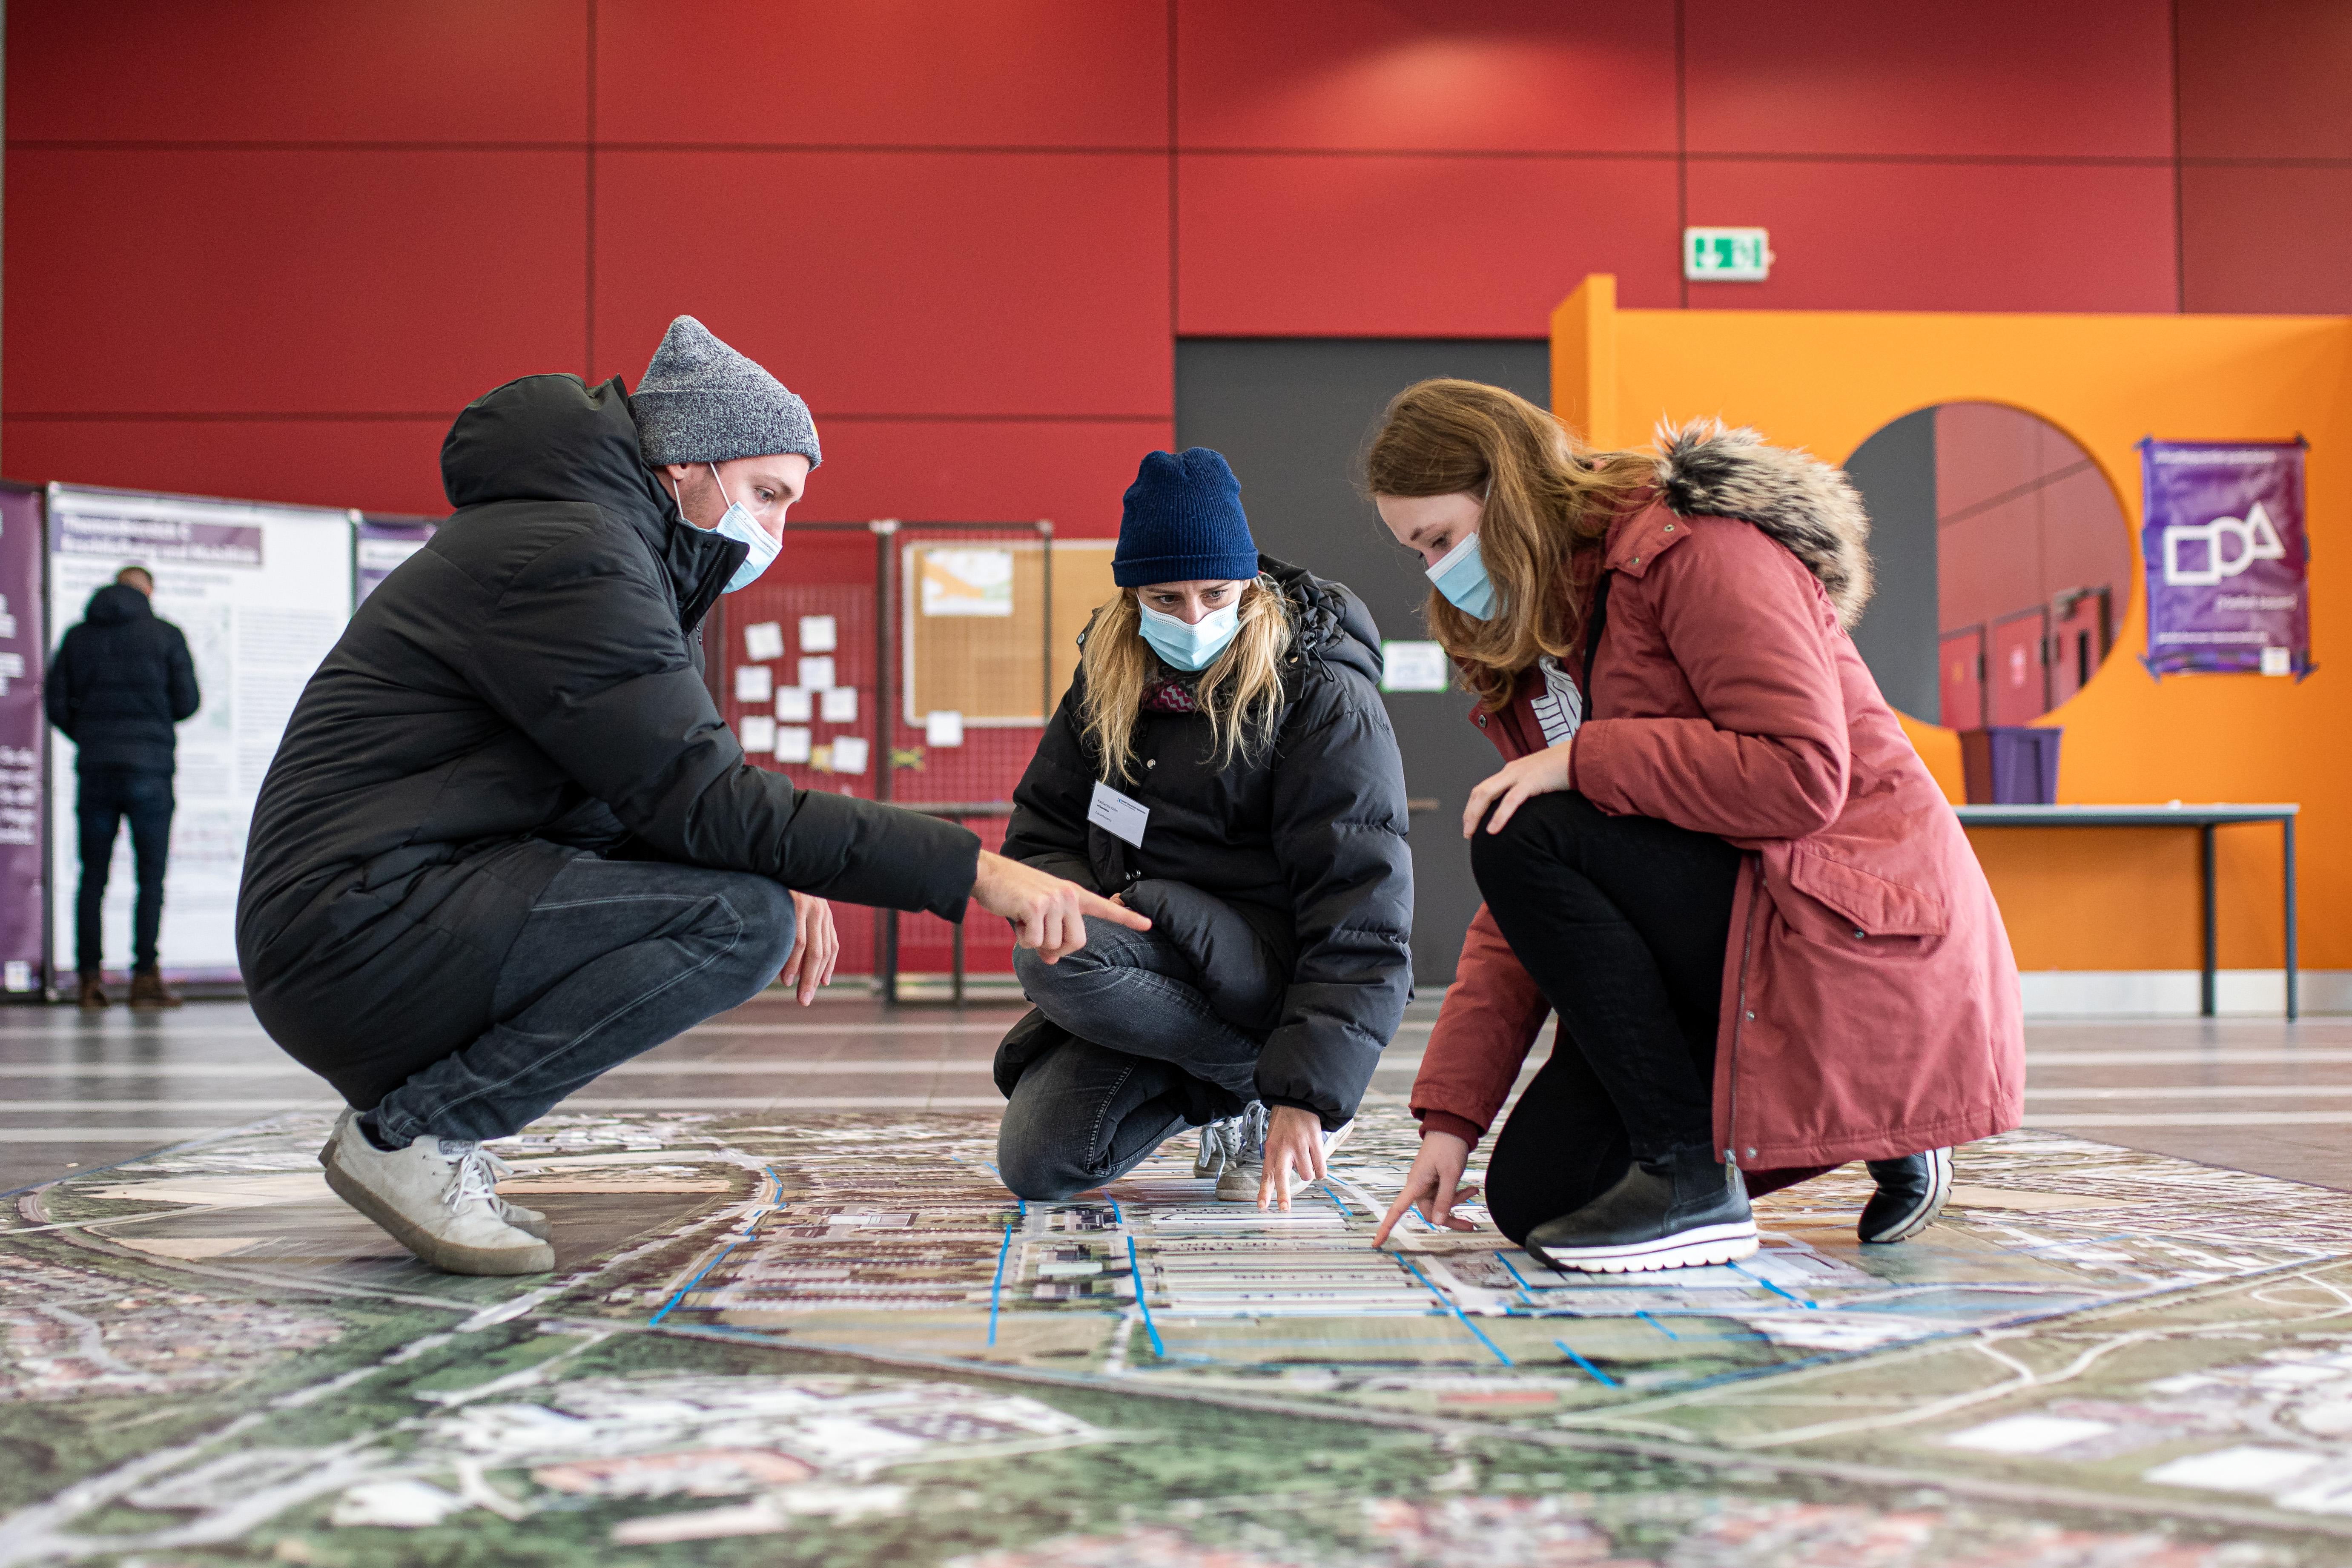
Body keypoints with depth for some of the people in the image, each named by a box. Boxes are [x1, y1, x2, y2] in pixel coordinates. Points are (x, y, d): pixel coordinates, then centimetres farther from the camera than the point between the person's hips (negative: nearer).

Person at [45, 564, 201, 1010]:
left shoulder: (77, 635, 9)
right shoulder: (166, 634, 0)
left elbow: (55, 702, 6)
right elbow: (188, 702, -1)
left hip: (94, 770, 3)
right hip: (150, 767, -3)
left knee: (93, 876, 7)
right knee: (151, 876, 0)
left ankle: (90, 977, 4)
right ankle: (145, 977, -4)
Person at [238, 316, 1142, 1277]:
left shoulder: (632, 556, 17)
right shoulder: (571, 558, -15)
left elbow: (676, 786, 13)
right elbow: (701, 797, -22)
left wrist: (779, 869, -8)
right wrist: (973, 872, -23)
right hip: (356, 926, -10)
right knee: (743, 918, -21)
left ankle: (414, 1100, 8)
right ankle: (411, 1132, -11)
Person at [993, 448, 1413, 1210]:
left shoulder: (1324, 696, -13)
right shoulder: (1107, 681, 6)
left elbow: (1361, 914, -20)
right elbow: (1040, 832, 9)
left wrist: (1310, 1093, -27)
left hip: (1271, 967, -6)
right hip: (1152, 974, 6)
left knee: (1057, 958, -29)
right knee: (1036, 1164, -11)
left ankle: (1268, 1098, -10)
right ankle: (1207, 1089, 14)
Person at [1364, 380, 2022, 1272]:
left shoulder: (1698, 550, -13)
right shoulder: (1532, 650, 13)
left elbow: (1804, 775, -25)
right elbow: (1525, 916, 7)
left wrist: (1581, 760, -21)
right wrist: (1448, 1116, -2)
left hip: (1852, 937, -9)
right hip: (1737, 928, 9)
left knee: (1526, 841, -24)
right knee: (1530, 1195, 0)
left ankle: (1693, 1177, -15)